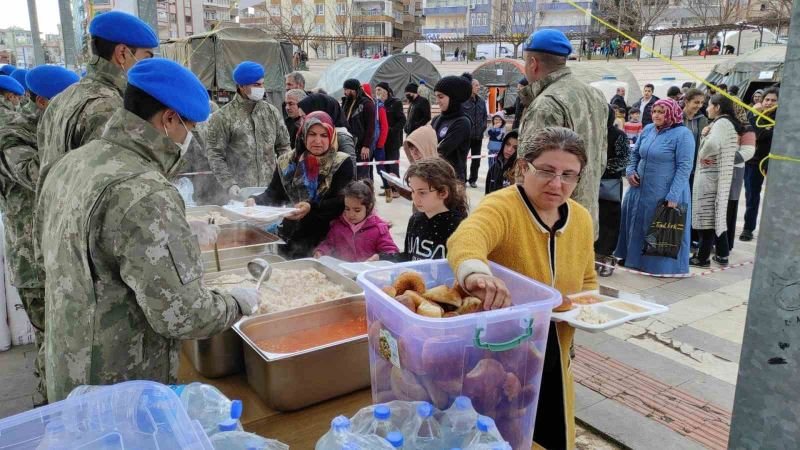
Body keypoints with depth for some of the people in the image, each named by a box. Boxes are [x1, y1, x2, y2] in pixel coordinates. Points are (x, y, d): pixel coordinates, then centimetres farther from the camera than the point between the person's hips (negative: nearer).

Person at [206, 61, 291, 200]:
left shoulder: (272, 112, 9)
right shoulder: (223, 117, -3)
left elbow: (284, 146, 14)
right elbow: (215, 155, -4)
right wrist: (229, 184, -14)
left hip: (270, 189, 4)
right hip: (241, 191, -3)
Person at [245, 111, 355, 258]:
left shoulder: (342, 163, -3)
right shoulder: (287, 162, 9)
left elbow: (342, 202, -12)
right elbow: (273, 194, 9)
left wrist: (312, 207, -28)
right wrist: (255, 200, -12)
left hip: (325, 240, -3)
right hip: (291, 238, 3)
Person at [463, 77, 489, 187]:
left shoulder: (481, 101, 8)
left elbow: (485, 115, 15)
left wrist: (483, 127, 5)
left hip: (478, 135, 5)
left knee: (476, 159, 11)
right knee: (463, 157, 4)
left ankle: (473, 179, 23)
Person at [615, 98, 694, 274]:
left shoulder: (683, 134, -12)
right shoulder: (648, 129, 7)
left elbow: (684, 167, -16)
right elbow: (635, 154, 19)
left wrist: (673, 196, -21)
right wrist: (630, 171, 0)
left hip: (665, 195, -6)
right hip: (640, 190, 6)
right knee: (636, 225, 15)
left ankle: (664, 266, 19)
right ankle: (633, 258, 32)